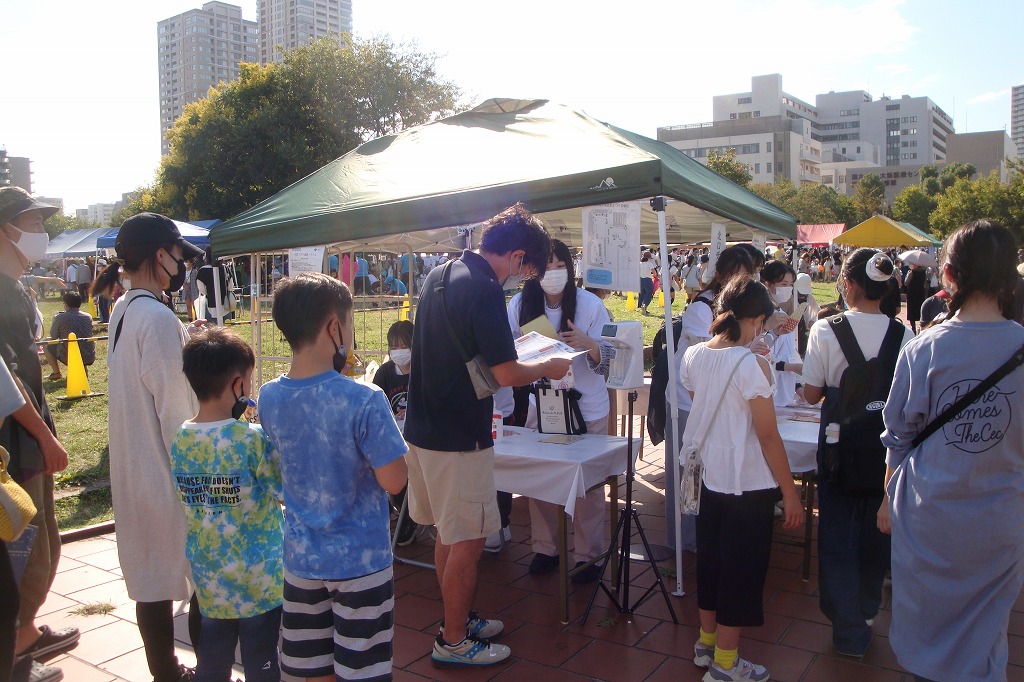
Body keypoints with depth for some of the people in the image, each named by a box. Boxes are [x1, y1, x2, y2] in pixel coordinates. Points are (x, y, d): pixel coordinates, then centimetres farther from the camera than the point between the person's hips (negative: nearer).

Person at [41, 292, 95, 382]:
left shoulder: (60, 317, -7)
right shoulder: (88, 317, 3)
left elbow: (53, 336, 7)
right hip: (89, 358, 3)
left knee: (46, 344, 21)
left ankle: (56, 373, 17)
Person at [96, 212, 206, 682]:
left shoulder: (121, 312, 8)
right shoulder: (158, 318, -20)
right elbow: (176, 412, -20)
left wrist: (184, 340, 9)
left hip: (133, 471, 9)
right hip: (171, 472, -9)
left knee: (152, 576, 17)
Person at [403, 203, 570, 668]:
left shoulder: (438, 276, 9)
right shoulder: (484, 289, -20)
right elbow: (506, 373, -21)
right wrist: (547, 368, -3)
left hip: (423, 428, 9)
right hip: (459, 438, -9)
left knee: (449, 534, 21)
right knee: (466, 541, 5)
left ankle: (457, 618, 36)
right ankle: (454, 642, 19)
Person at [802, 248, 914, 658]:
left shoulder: (825, 331, -15)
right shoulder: (902, 334, -10)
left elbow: (812, 394, -10)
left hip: (839, 444, -2)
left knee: (837, 534, 11)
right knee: (876, 529, 21)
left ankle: (849, 630, 17)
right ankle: (867, 607, 39)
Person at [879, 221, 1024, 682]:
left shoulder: (924, 350, -13)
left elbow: (898, 437, -3)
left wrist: (889, 500, 11)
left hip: (928, 517, -1)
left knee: (927, 630, 18)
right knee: (984, 635, 18)